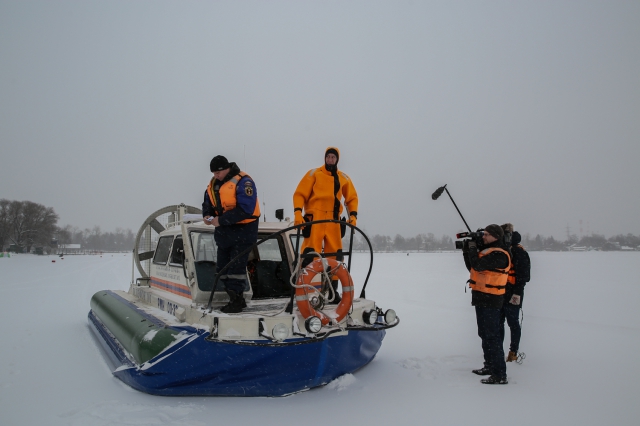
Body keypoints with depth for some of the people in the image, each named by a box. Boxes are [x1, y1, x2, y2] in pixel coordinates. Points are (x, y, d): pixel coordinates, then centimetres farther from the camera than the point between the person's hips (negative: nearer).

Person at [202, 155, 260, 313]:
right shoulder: (214, 183, 7)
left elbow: (245, 209, -27)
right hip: (224, 232, 9)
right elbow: (207, 202, 17)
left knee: (236, 266, -10)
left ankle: (236, 301, 1)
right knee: (222, 267, 11)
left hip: (242, 230, -9)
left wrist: (221, 220, -25)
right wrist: (207, 215, -6)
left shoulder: (243, 182, -19)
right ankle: (236, 299, 21)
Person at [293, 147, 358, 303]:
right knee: (310, 254, -12)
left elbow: (352, 198, 19)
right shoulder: (314, 173, 5)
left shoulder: (344, 178, 14)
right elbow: (300, 194, 0)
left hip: (333, 220, 4)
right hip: (314, 218, -4)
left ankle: (332, 290, 13)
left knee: (335, 255, 4)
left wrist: (353, 215, 3)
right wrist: (297, 212, -14)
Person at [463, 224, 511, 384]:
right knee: (485, 335, 19)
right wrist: (466, 251, 7)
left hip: (490, 301, -10)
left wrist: (472, 248, -12)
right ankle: (489, 366, 33)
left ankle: (500, 375, -4)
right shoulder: (486, 251, 14)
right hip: (482, 299, 10)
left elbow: (477, 266, -26)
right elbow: (472, 267, 17)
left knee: (492, 337, -8)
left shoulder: (498, 255, -17)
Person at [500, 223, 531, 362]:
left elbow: (522, 274, -15)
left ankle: (513, 352, 12)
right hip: (499, 293, 8)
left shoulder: (519, 252, -10)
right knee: (498, 322, 12)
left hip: (512, 295, -8)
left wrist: (517, 293, -19)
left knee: (513, 322, 2)